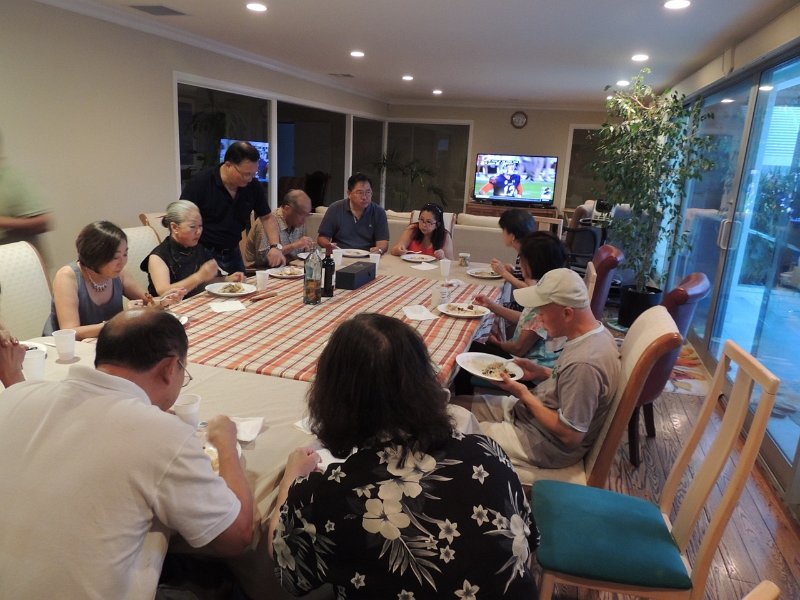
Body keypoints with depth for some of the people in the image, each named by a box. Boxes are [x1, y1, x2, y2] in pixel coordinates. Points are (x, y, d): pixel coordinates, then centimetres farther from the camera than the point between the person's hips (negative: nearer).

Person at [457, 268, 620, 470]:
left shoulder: (584, 364, -33)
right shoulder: (595, 332, -3)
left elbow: (571, 435, -26)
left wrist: (524, 394, -20)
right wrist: (541, 372, -3)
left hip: (545, 446, -9)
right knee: (455, 404, 7)